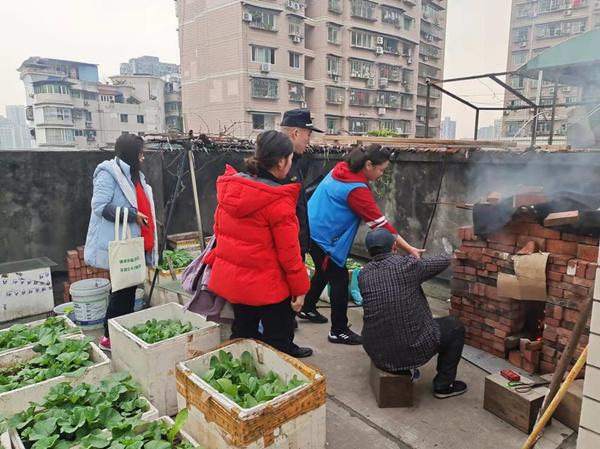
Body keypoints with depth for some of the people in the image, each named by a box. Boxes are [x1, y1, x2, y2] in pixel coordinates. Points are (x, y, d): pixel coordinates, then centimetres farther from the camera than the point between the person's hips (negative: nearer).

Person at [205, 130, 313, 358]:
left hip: (231, 279, 7)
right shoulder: (279, 201, -21)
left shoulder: (229, 187, -1)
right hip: (267, 285, -7)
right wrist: (300, 288, -5)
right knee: (278, 345, 11)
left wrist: (218, 260, 23)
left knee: (243, 336, 23)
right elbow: (288, 252, -17)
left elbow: (219, 229, 10)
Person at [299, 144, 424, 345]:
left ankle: (307, 309, 42)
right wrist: (409, 249, -18)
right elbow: (381, 223, -22)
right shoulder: (356, 189, -23)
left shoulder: (342, 169, 2)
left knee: (324, 272, 25)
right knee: (339, 279, -1)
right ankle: (339, 331, 9)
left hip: (313, 230, 10)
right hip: (323, 237, -10)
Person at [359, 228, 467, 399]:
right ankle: (443, 385, 25)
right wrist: (419, 261, 26)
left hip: (377, 353, 5)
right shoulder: (407, 264, -12)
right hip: (413, 349, -4)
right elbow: (444, 261, 3)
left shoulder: (363, 274, -1)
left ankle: (404, 369, 32)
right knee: (456, 327, 18)